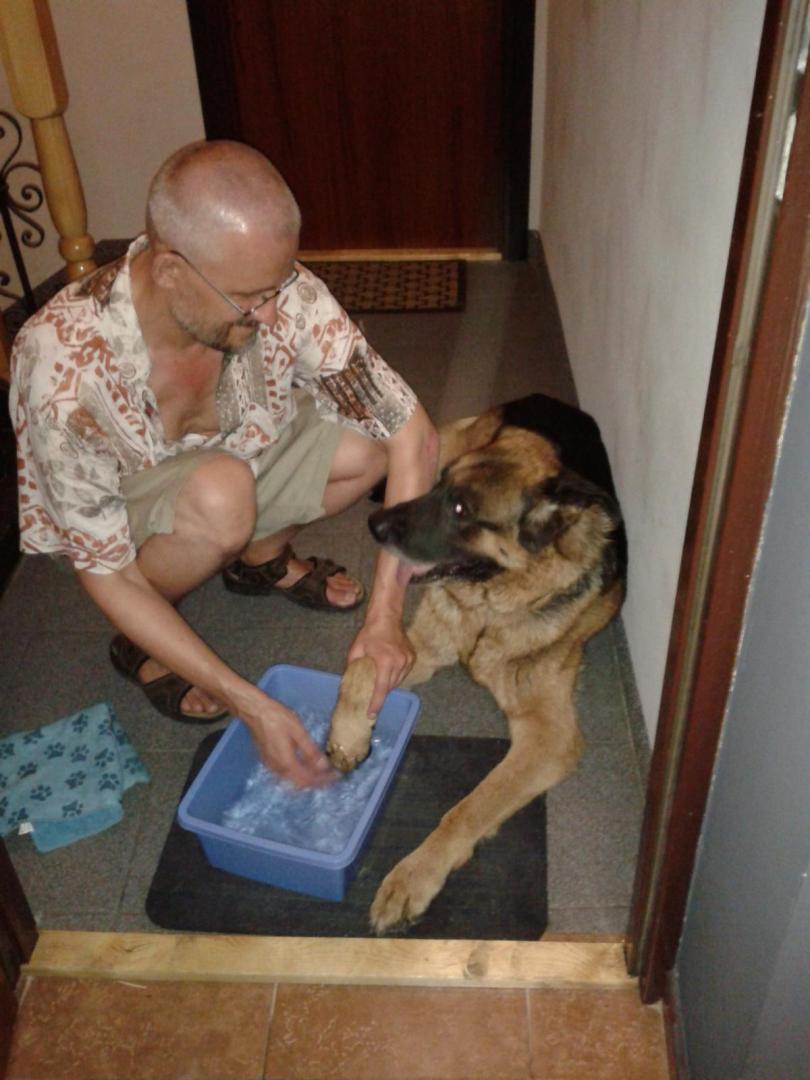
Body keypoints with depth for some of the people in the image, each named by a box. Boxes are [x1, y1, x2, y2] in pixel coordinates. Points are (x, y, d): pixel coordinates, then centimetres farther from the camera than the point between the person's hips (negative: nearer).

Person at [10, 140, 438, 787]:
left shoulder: (278, 290, -29)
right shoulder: (66, 368, -38)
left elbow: (411, 429, -23)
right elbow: (104, 571, -30)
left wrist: (385, 617, -29)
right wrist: (252, 706, -33)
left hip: (239, 452, 4)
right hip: (125, 506, -4)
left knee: (382, 439, -20)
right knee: (221, 493, -37)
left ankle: (262, 557, 9)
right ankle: (143, 645, -5)